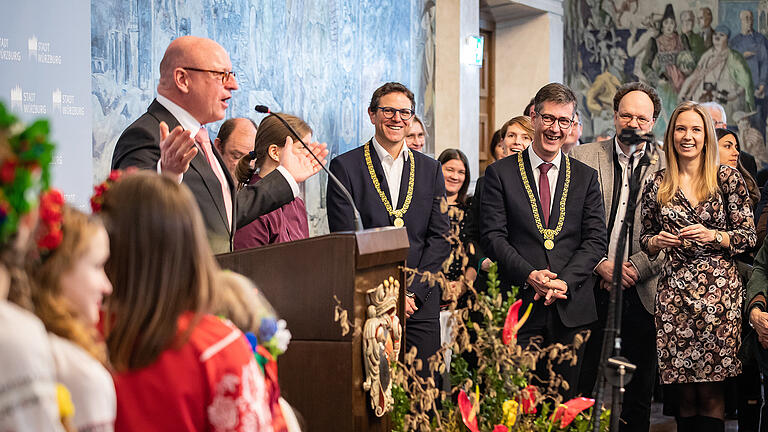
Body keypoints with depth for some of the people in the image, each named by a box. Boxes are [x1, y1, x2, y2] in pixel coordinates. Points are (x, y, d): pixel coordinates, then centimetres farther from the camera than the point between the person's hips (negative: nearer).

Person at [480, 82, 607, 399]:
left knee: (565, 402, 6)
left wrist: (564, 280, -11)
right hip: (519, 305, -2)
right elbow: (492, 236, -2)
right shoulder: (500, 173, 4)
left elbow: (596, 239, 5)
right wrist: (529, 275, -16)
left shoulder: (586, 177, 11)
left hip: (571, 307, 2)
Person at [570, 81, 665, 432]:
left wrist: (634, 268, -11)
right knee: (583, 388, 1)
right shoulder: (583, 158, 4)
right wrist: (600, 264, -11)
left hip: (641, 294, 1)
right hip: (591, 289, -1)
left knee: (638, 394, 8)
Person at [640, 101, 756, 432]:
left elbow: (748, 236, 3)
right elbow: (646, 240, 17)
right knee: (684, 395, 2)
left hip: (718, 290, -2)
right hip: (673, 291, 2)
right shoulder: (657, 186, 8)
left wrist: (714, 236, -13)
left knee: (710, 394, -3)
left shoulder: (727, 178, 3)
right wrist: (657, 241, -5)